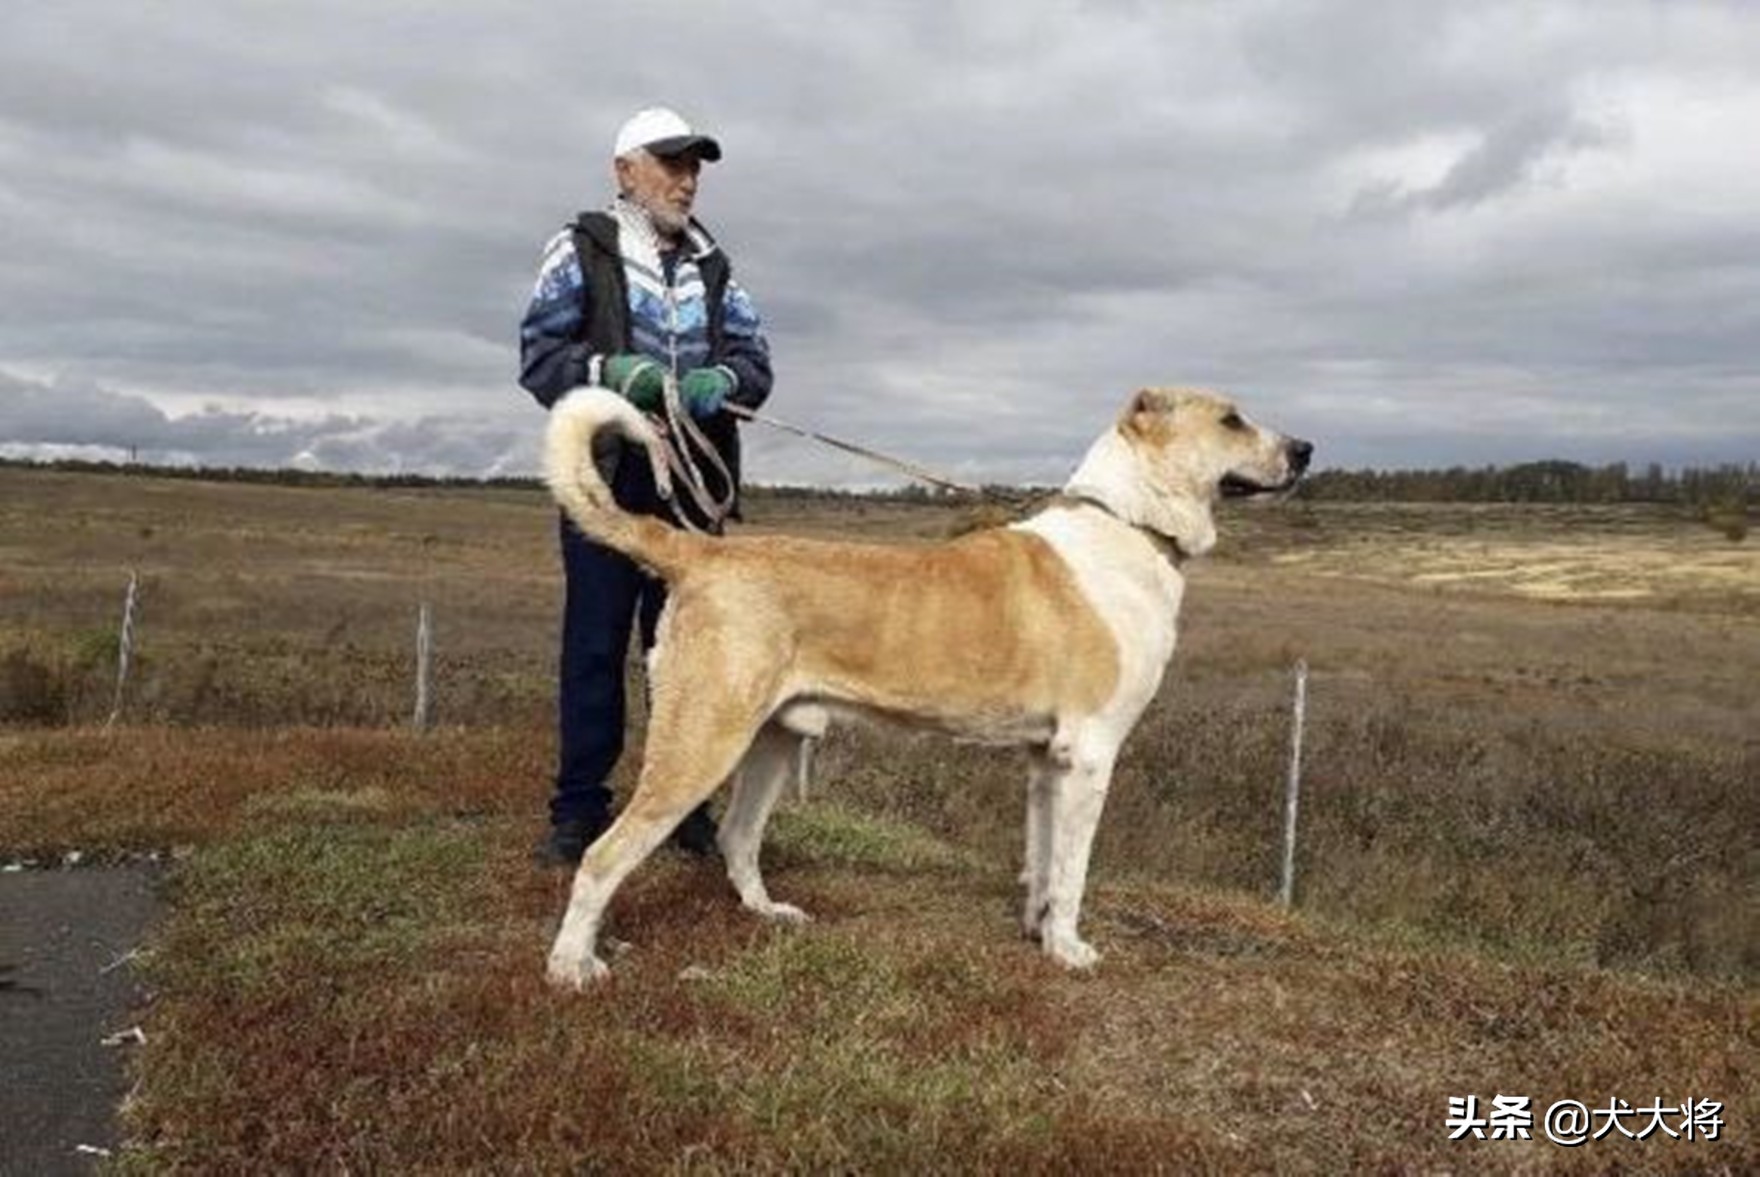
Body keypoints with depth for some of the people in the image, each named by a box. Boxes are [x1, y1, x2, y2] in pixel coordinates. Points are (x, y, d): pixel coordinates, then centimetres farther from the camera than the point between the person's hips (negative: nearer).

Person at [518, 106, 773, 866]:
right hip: (608, 479, -4)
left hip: (693, 483, 4)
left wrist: (721, 380, -14)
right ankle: (580, 810, 9)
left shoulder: (711, 264, 15)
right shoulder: (581, 251, 2)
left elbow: (755, 358, 9)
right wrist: (608, 371, -21)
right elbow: (538, 353, -3)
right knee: (595, 645, -1)